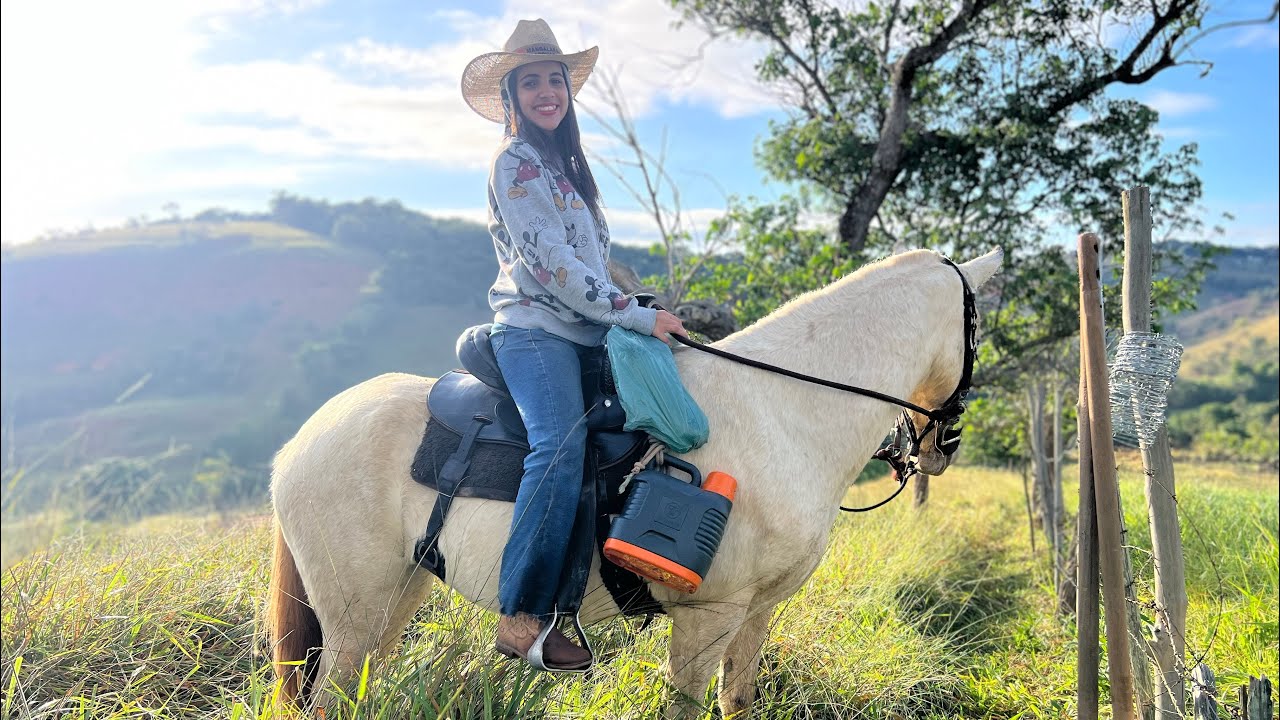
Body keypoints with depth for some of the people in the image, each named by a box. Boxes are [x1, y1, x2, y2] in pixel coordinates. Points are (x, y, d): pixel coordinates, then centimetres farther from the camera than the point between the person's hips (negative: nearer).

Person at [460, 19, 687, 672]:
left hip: (582, 334, 9)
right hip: (535, 330, -9)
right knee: (561, 443, -29)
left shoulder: (564, 166, 24)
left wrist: (629, 315, 18)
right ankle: (522, 618, -29)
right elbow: (550, 261, -14)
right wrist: (636, 315, -15)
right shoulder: (516, 161, -3)